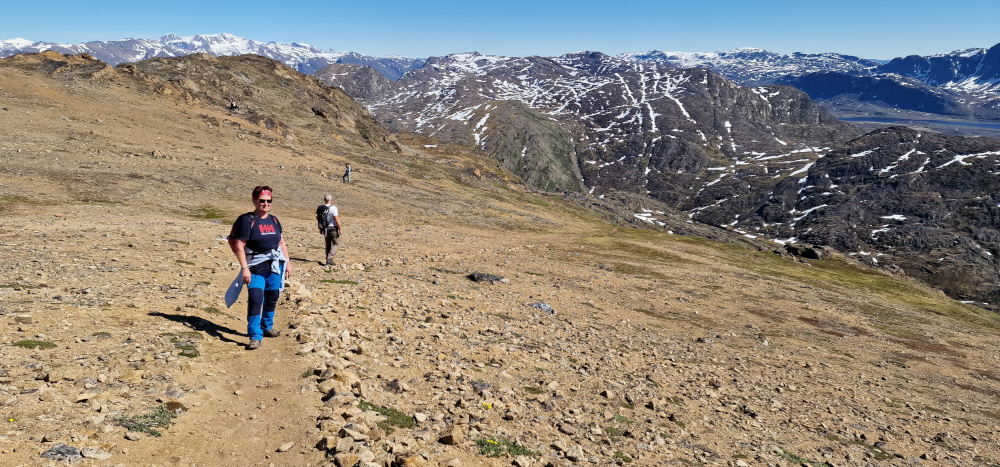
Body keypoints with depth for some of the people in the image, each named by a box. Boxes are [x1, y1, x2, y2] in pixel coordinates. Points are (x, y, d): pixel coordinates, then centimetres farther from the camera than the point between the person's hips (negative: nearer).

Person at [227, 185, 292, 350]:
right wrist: (244, 268, -18)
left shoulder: (274, 220, 10)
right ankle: (255, 336, -7)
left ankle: (267, 327, 34)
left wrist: (287, 261, 13)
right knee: (255, 299, -14)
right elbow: (239, 245, -12)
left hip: (275, 265, 6)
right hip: (256, 267, -6)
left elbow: (281, 242, 18)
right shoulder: (247, 220, -8)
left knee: (272, 298, 13)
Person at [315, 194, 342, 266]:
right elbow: (337, 220, -20)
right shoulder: (333, 208, -18)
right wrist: (340, 229, -10)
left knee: (328, 245, 16)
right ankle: (329, 258, -11)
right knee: (336, 244, 5)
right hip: (333, 229, -6)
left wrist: (320, 229, 21)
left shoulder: (320, 208, 3)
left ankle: (329, 262, 19)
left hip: (325, 229, 6)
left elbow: (318, 219, 11)